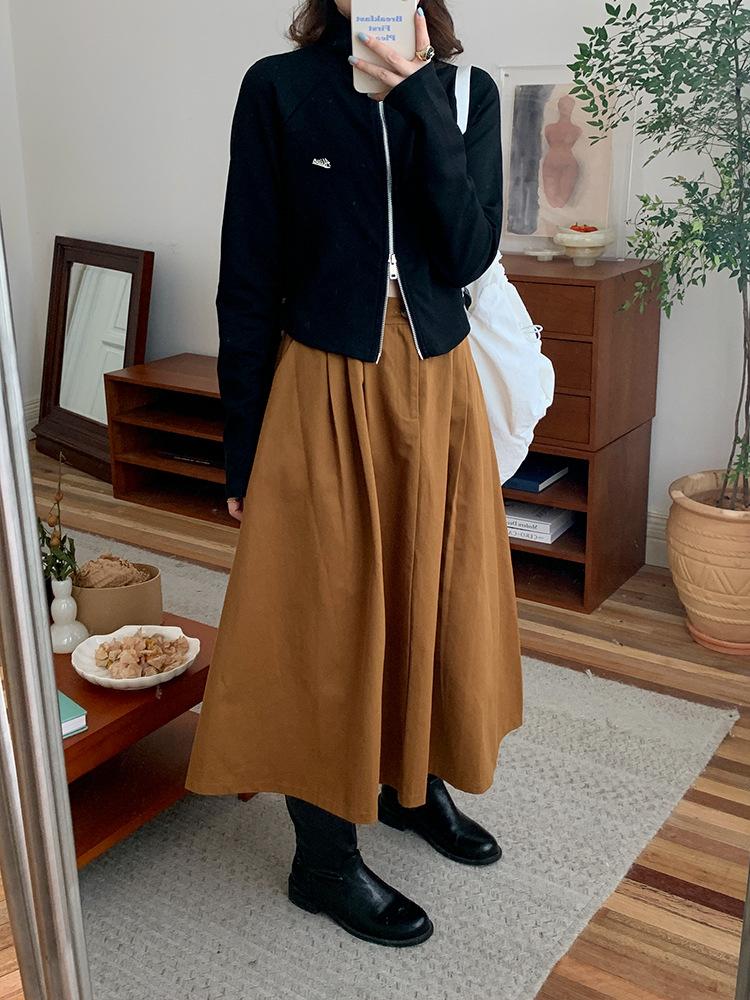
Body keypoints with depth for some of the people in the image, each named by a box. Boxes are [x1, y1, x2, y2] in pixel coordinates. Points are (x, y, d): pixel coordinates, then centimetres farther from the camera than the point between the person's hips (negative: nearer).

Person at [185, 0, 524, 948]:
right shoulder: (279, 87, -6)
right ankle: (324, 860, 23)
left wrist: (418, 100, -18)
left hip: (438, 390, 4)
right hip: (324, 395, -3)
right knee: (325, 617, 5)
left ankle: (414, 781, 42)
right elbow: (247, 282, -5)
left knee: (429, 599, 16)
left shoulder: (465, 90, 2)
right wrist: (244, 451, -4)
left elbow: (468, 253, -11)